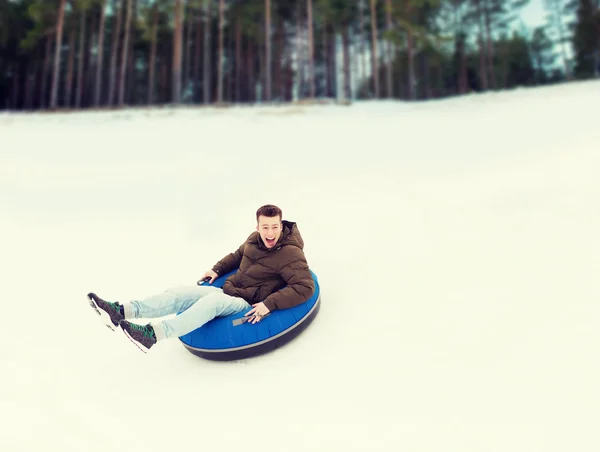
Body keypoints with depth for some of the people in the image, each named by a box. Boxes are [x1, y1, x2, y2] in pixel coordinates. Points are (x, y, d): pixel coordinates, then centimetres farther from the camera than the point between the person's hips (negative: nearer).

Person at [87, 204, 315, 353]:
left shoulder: (290, 254, -16)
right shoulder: (255, 239, 6)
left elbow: (305, 287, -25)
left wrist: (269, 304, -33)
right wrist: (217, 270, 12)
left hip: (249, 305, -7)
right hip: (228, 292, 7)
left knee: (212, 301, -36)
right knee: (181, 292, -11)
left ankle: (152, 334, -50)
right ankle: (121, 311, -24)